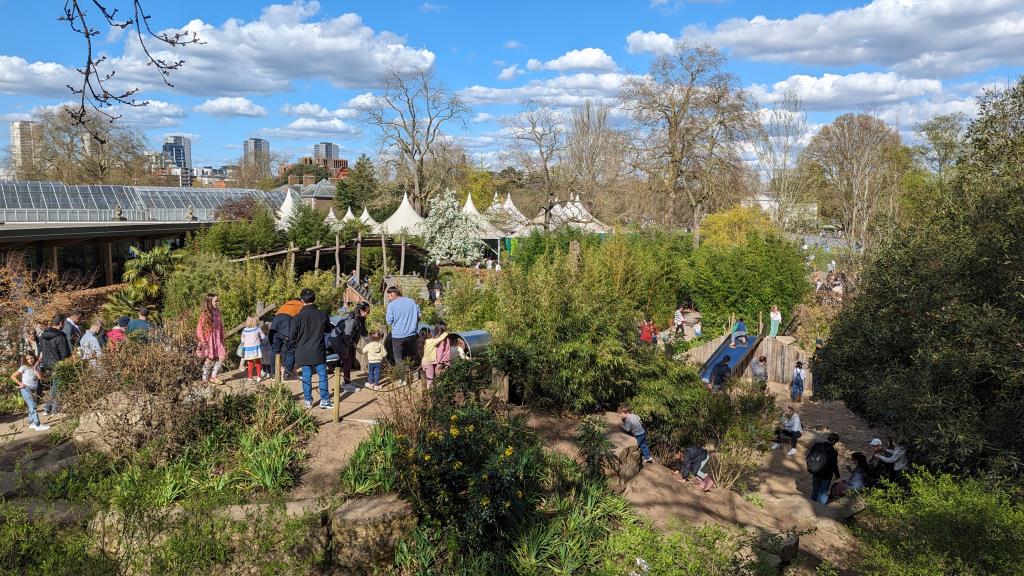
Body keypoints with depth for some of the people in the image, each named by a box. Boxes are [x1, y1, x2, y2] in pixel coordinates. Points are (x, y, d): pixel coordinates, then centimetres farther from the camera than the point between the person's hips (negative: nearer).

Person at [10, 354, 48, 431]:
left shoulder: (35, 367, 10)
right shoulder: (24, 367, -3)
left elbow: (40, 377, -4)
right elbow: (13, 376, -3)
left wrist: (34, 369, -6)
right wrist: (20, 383, -10)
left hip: (33, 390, 6)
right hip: (26, 389, -6)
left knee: (31, 406, 13)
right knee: (33, 406, -14)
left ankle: (31, 423, 23)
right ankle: (38, 425, -19)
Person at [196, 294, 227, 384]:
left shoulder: (217, 313, 5)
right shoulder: (204, 314, -12)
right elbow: (199, 329, -10)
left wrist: (222, 339, 12)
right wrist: (203, 341, -14)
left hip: (217, 340, 5)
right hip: (208, 340, -5)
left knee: (223, 356, -5)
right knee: (209, 359, 2)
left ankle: (213, 376, 8)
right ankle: (205, 378, 21)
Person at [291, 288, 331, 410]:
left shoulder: (298, 317, -10)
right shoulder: (323, 315, -7)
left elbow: (292, 336, -3)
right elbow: (328, 329, 10)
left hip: (303, 352, 0)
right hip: (319, 352, 0)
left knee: (306, 376, 9)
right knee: (322, 375, 7)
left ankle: (308, 401, 15)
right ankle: (324, 400, 6)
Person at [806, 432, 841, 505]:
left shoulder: (816, 445, -7)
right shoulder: (833, 451, -21)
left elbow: (809, 456, 2)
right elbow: (834, 465, -12)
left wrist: (809, 467, 16)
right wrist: (837, 475, 6)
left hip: (815, 473, 4)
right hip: (826, 475, -4)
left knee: (814, 491, 19)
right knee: (823, 493, 11)